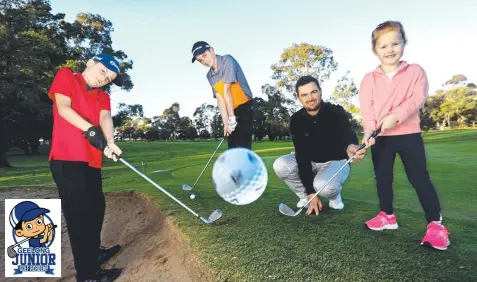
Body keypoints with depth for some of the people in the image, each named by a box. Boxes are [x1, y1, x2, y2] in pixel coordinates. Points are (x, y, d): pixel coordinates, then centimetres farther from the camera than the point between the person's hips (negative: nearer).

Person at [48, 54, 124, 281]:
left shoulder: (103, 97, 18)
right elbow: (63, 108, -10)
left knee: (96, 207, 17)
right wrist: (90, 129, -24)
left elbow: (105, 118, -2)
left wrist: (109, 143, -21)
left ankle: (94, 252, 37)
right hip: (66, 158, -7)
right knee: (79, 213, -5)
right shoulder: (65, 76, 5)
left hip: (91, 160, 7)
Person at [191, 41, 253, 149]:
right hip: (232, 111, 7)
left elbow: (226, 91, -18)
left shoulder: (227, 60, -13)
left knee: (242, 147, -14)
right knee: (233, 148, 7)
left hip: (244, 107, -7)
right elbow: (220, 98, -3)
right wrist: (226, 122, -11)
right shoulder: (210, 76, 7)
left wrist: (232, 117, -21)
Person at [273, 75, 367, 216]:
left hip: (336, 162, -3)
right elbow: (302, 154, -18)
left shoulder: (336, 112, -17)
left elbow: (348, 133, -40)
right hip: (310, 162, 3)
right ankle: (305, 195, 1)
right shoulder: (296, 120, -12)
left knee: (324, 186, -36)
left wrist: (350, 147, -68)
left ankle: (334, 195, 4)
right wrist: (310, 192, -24)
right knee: (280, 165, -25)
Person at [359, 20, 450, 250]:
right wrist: (369, 130, -21)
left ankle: (436, 224, 5)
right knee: (382, 177, 10)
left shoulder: (415, 71, 4)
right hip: (380, 137, 3)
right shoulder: (369, 79, 5)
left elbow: (418, 98, -11)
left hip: (409, 133, -2)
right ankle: (387, 215, 25)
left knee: (419, 177, -4)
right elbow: (366, 108, -6)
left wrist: (396, 116, -26)